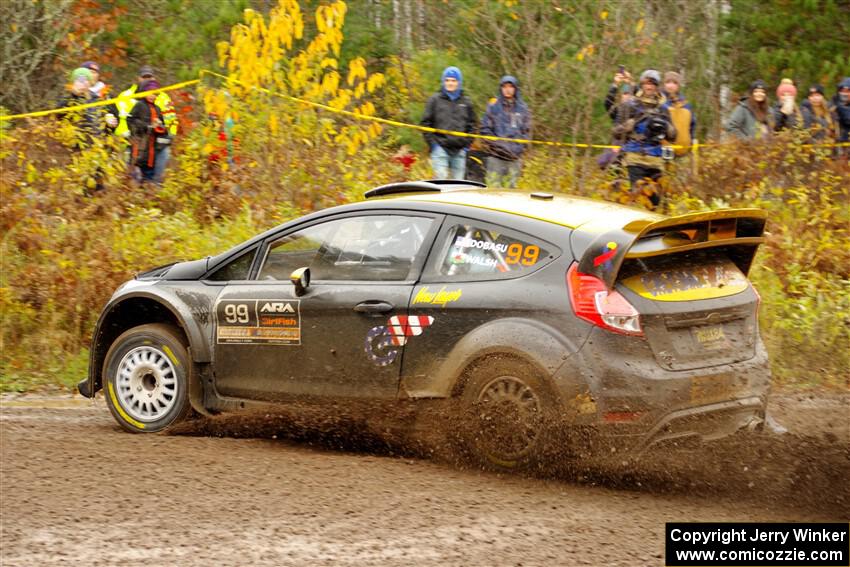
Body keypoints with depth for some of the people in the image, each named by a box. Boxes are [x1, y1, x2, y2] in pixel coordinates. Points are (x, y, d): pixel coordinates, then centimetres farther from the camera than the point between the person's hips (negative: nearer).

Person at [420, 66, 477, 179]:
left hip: (460, 150, 3)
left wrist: (467, 143, 5)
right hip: (440, 149, -3)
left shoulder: (466, 102, 12)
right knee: (440, 178, -14)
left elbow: (472, 124, 16)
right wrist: (432, 142, -5)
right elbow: (426, 123, 4)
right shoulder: (435, 100, 4)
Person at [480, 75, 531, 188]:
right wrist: (496, 144, -8)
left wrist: (519, 147, 0)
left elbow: (526, 130, 13)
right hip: (496, 154, -3)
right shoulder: (493, 106, 2)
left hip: (515, 157, 3)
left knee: (511, 187, 4)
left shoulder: (522, 108, 9)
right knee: (493, 187, -8)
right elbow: (485, 128, 1)